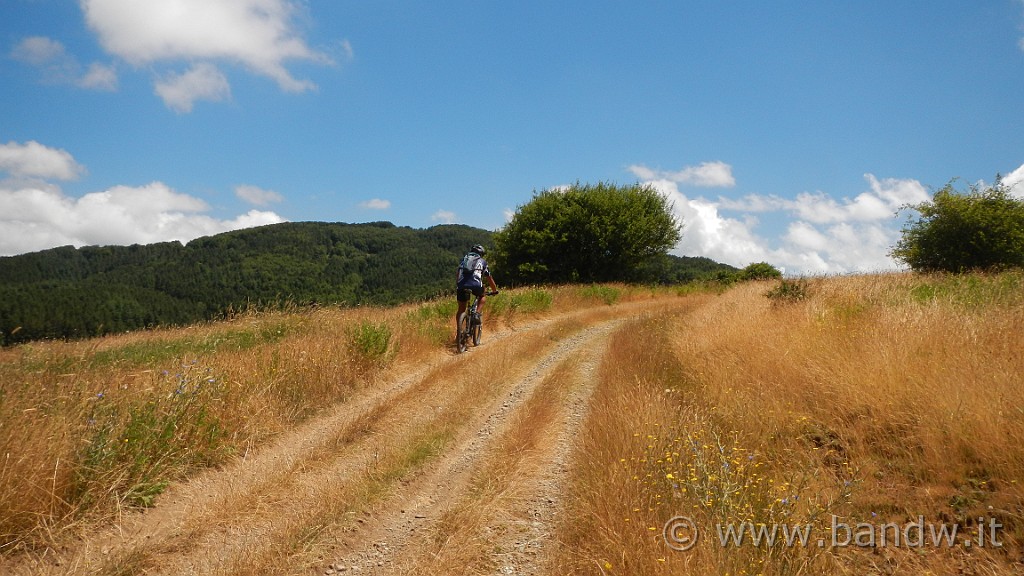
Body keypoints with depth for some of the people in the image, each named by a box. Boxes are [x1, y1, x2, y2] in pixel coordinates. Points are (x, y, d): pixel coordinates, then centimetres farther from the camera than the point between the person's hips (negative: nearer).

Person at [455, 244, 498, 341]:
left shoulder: (463, 259, 29)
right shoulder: (482, 262, 22)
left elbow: (457, 276, 32)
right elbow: (489, 278, 29)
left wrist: (456, 288, 44)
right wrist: (495, 290, 41)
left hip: (461, 286, 2)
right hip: (475, 285, -2)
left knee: (461, 309, 16)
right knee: (482, 297, 30)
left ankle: (458, 332, 11)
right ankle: (477, 314, 9)